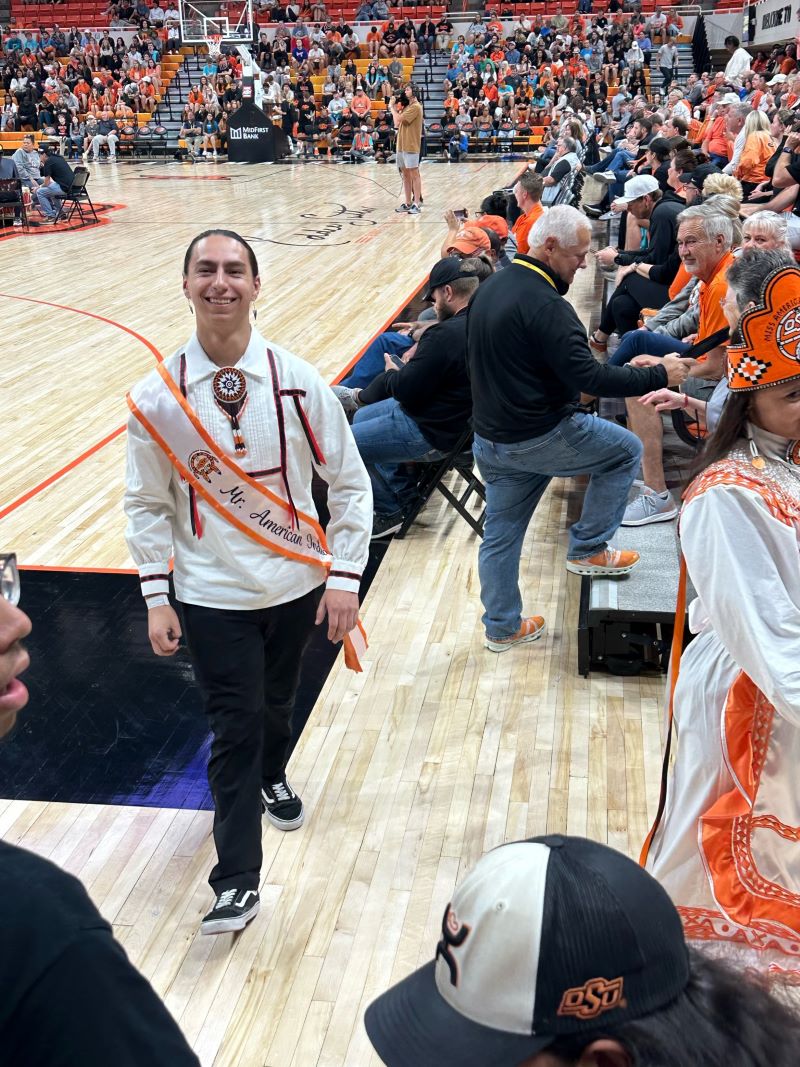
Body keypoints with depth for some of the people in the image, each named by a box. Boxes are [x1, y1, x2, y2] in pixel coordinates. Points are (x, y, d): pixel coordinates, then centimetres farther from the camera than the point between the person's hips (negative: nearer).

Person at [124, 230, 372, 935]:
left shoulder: (297, 383, -10)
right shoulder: (158, 397, -8)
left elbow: (349, 484, -3)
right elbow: (147, 505, 0)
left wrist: (344, 578, -8)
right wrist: (156, 598, -4)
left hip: (295, 585, 2)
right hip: (212, 597, -1)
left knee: (276, 702, 22)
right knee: (235, 728, -2)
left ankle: (272, 778, 55)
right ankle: (237, 883, 11)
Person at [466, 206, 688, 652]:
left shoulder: (491, 288, 8)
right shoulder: (544, 304, -22)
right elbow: (590, 377, -24)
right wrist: (659, 375, -15)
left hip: (489, 437, 9)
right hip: (541, 438, -9)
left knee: (501, 533, 17)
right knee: (627, 451, 11)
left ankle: (502, 626, 28)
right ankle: (588, 549, 15)